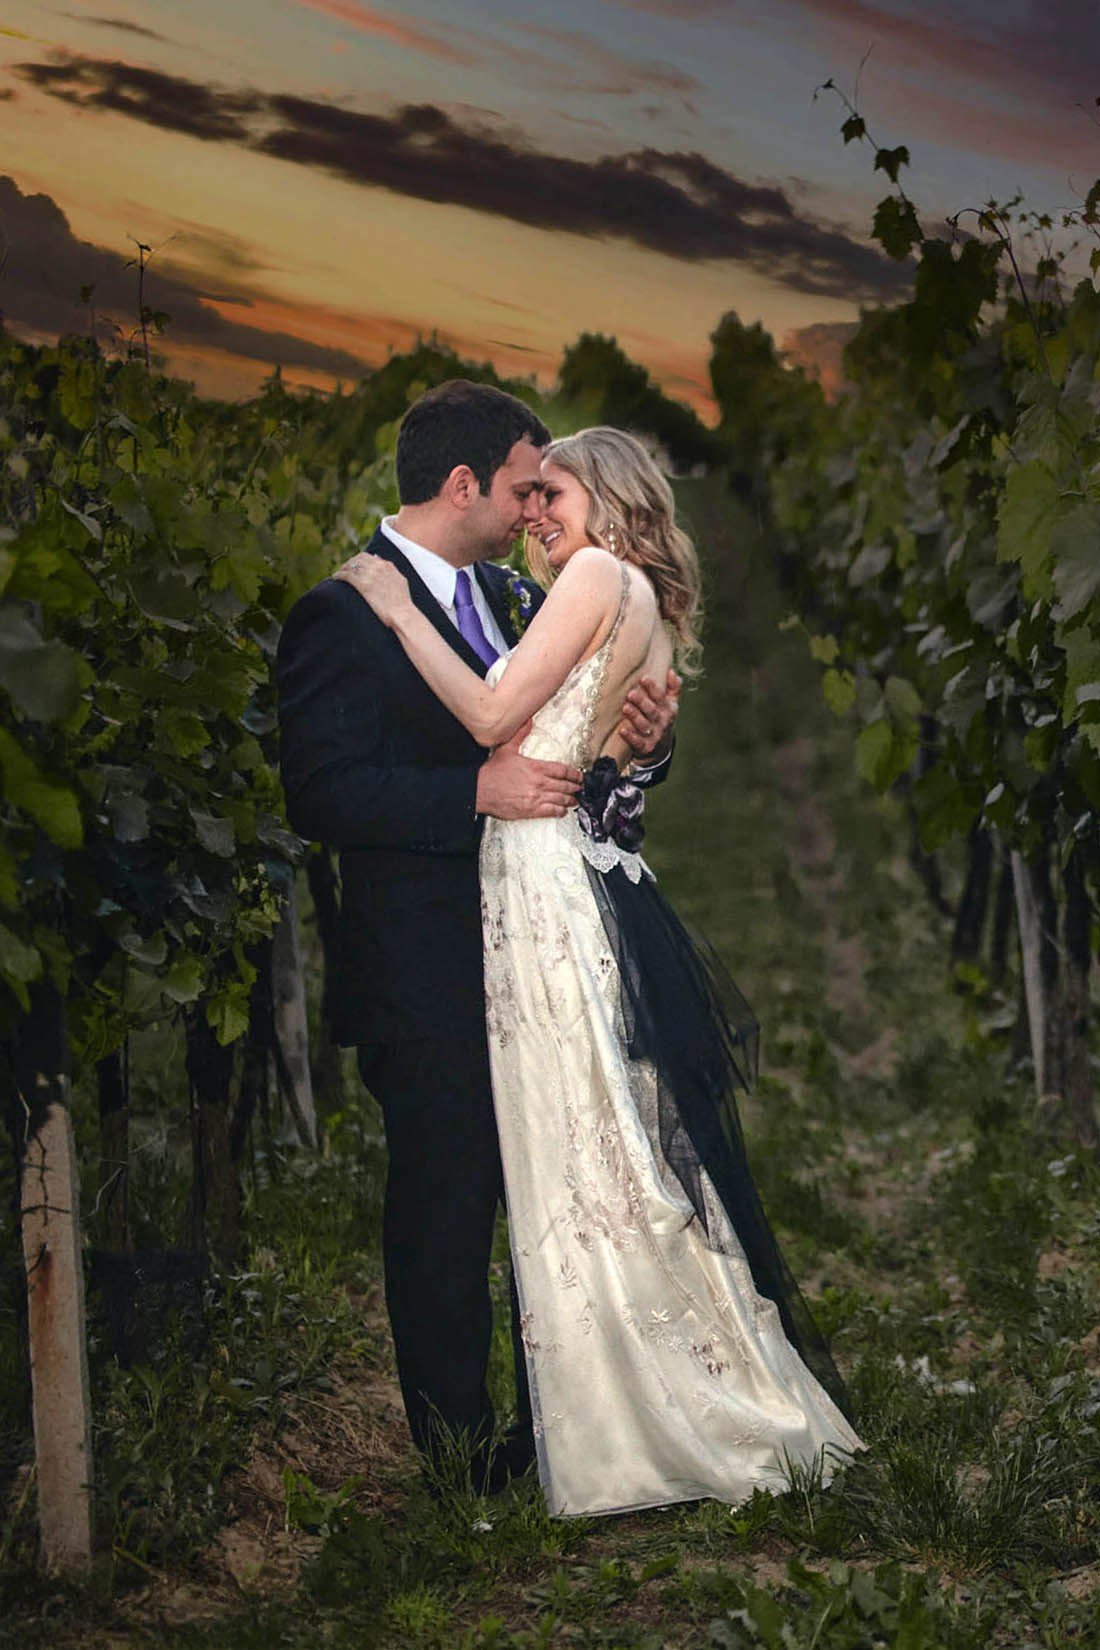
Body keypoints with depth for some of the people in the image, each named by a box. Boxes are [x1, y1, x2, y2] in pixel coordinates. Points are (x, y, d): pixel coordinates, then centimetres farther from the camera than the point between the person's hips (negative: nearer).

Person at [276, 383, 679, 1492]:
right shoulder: (342, 618, -12)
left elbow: (561, 747, 19)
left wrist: (639, 740, -4)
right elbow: (320, 797, -18)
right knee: (445, 1213, 2)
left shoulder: (515, 600, 12)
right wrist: (479, 793, -26)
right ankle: (461, 1458, 15)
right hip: (429, 978, -8)